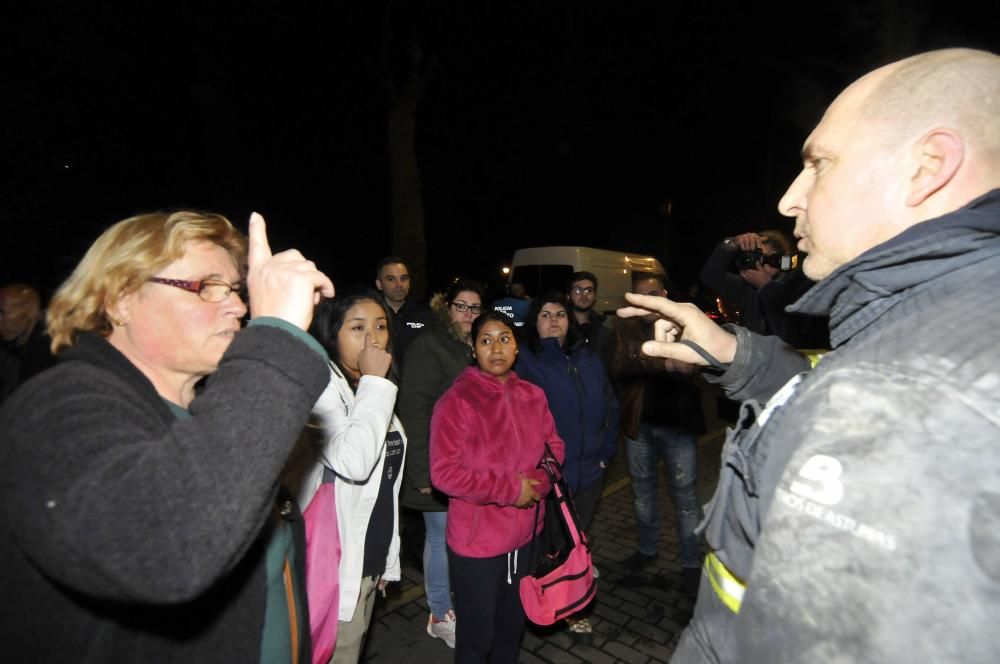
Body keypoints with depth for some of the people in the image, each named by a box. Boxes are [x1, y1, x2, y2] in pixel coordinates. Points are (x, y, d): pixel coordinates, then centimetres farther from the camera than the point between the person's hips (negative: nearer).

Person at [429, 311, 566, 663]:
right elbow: (444, 472, -22)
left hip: (525, 534, 6)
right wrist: (510, 489, -21)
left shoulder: (532, 395, 0)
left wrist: (538, 482, -13)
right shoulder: (457, 400, -19)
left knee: (513, 625, 26)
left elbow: (554, 445, 7)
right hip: (476, 540, -5)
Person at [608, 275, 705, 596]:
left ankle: (691, 563, 23)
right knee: (642, 490, 17)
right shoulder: (625, 329, 0)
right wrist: (665, 364, -28)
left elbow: (694, 366, -13)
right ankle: (648, 548, 37)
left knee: (685, 494, 6)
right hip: (639, 424, 2)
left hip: (677, 423, -2)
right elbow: (619, 367, -14)